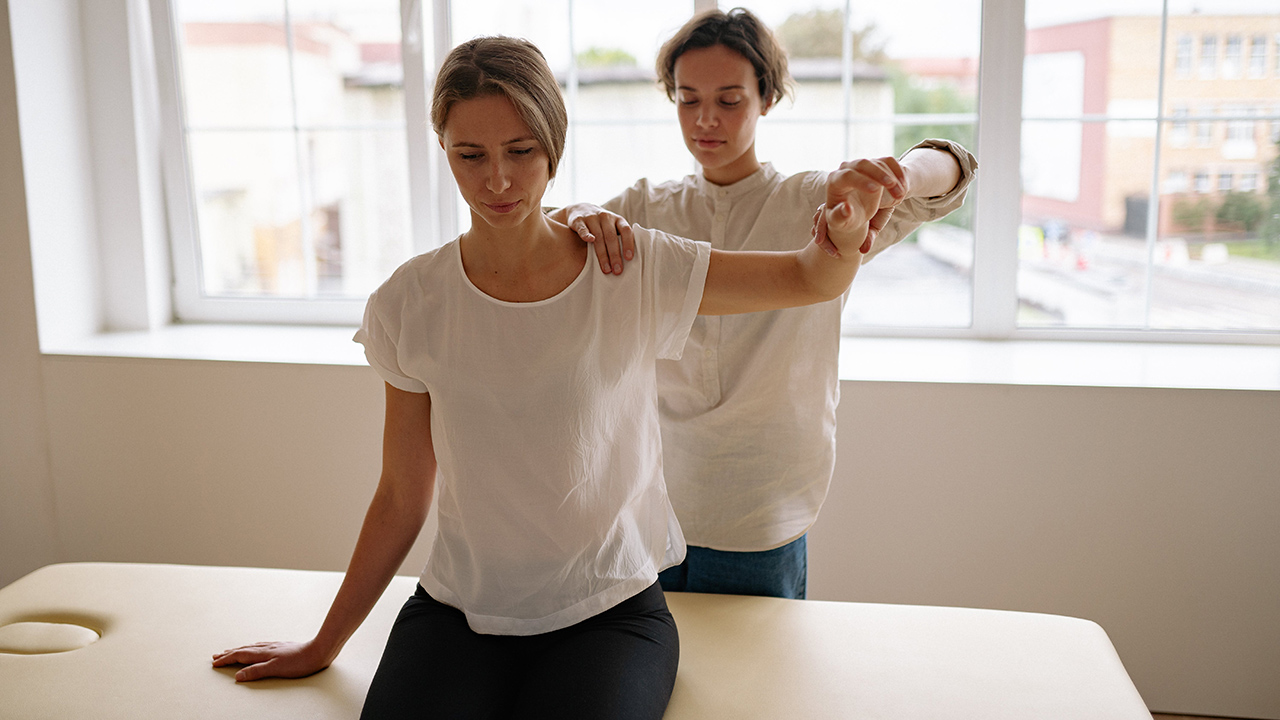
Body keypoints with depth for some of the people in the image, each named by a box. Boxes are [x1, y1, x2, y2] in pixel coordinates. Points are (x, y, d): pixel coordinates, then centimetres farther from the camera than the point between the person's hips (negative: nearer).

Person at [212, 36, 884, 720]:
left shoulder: (634, 270, -8)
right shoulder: (410, 305, -4)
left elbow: (812, 279, -8)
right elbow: (402, 498, 3)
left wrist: (845, 234, -33)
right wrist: (322, 646, 9)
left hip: (610, 608, 0)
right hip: (457, 611, 1)